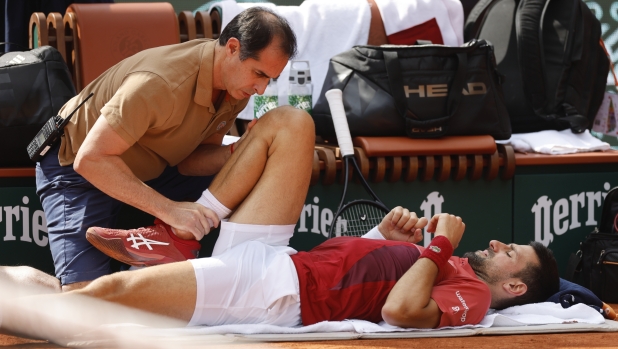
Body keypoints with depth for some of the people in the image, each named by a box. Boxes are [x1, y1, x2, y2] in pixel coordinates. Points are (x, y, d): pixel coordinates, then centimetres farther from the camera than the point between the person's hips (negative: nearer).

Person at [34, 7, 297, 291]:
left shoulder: (236, 88, -11)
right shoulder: (160, 84, -37)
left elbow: (189, 160, -5)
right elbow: (90, 159, -37)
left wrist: (236, 153, -26)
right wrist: (168, 209, -41)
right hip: (77, 169, -8)